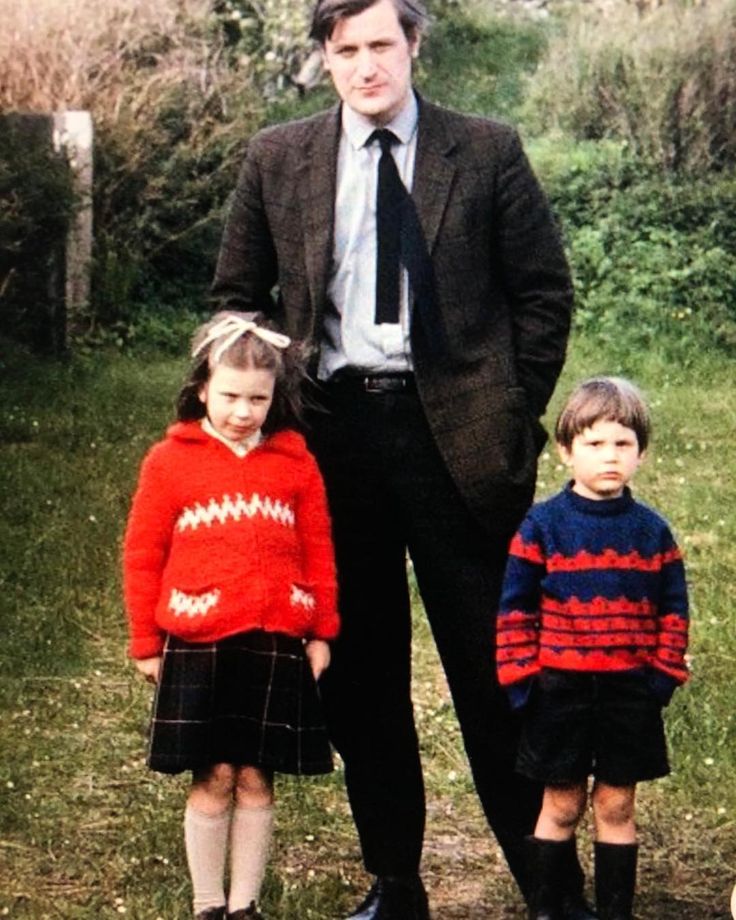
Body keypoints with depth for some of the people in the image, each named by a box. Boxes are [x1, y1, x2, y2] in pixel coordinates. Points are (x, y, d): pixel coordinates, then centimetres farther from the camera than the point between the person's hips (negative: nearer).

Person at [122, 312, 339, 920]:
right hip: (198, 646, -1)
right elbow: (142, 554, 4)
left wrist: (321, 634, 7)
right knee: (213, 778, 2)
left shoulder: (295, 462, 6)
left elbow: (319, 552, 9)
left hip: (276, 644, 2)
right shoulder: (170, 460, 2)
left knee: (256, 778, 7)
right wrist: (147, 642, 4)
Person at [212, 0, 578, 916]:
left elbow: (544, 292, 5)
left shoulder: (487, 152, 2)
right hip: (332, 427, 3)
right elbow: (237, 296, 15)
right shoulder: (276, 160, 8)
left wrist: (512, 415, 0)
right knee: (357, 673, 8)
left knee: (492, 665, 0)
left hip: (455, 432, -2)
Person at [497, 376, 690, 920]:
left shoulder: (652, 532, 2)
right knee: (562, 805, 7)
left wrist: (665, 674, -3)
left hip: (630, 692, 2)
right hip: (560, 691, -1)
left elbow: (673, 610, 6)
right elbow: (516, 609, -3)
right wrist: (520, 676, -7)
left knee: (616, 805, 8)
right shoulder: (543, 526, -4)